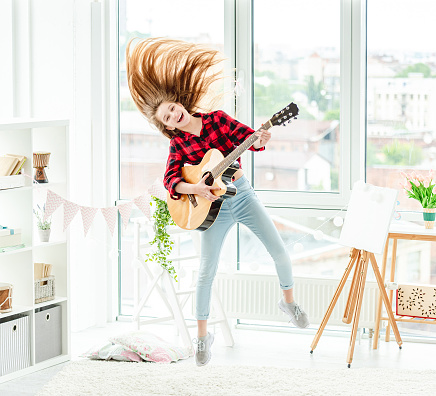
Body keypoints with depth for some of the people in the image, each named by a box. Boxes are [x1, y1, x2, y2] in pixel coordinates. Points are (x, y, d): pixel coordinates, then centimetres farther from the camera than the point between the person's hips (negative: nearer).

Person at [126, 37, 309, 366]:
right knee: (207, 271, -3)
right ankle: (203, 334, 12)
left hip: (242, 194, 1)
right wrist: (196, 188, -26)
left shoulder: (217, 119, -1)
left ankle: (288, 301, 23)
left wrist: (260, 140, -28)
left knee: (280, 251, -4)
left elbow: (247, 137, -6)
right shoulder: (179, 143, -2)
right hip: (214, 206, -1)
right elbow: (171, 180, -9)